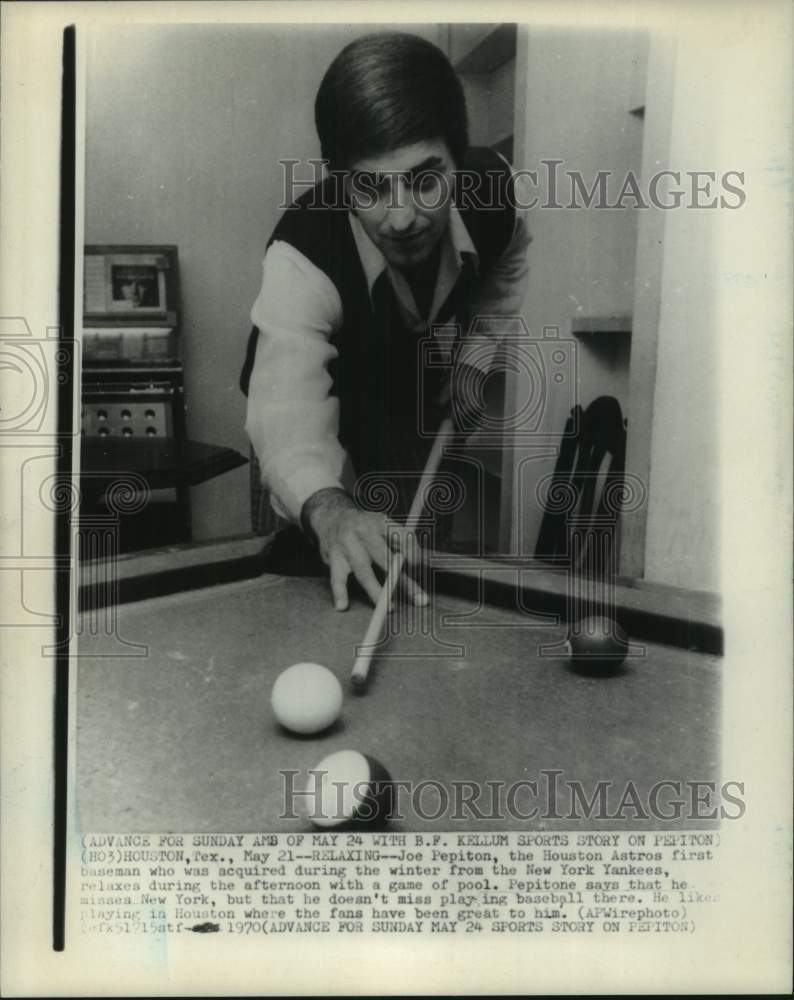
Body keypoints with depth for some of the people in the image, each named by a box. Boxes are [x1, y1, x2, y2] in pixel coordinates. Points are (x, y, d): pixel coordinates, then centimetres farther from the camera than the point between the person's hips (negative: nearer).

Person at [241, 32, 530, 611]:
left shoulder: (492, 188, -28)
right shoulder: (302, 257, -42)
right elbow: (289, 415, -53)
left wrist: (474, 358, -9)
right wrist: (328, 510, -73)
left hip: (425, 395, 4)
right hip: (330, 395, -3)